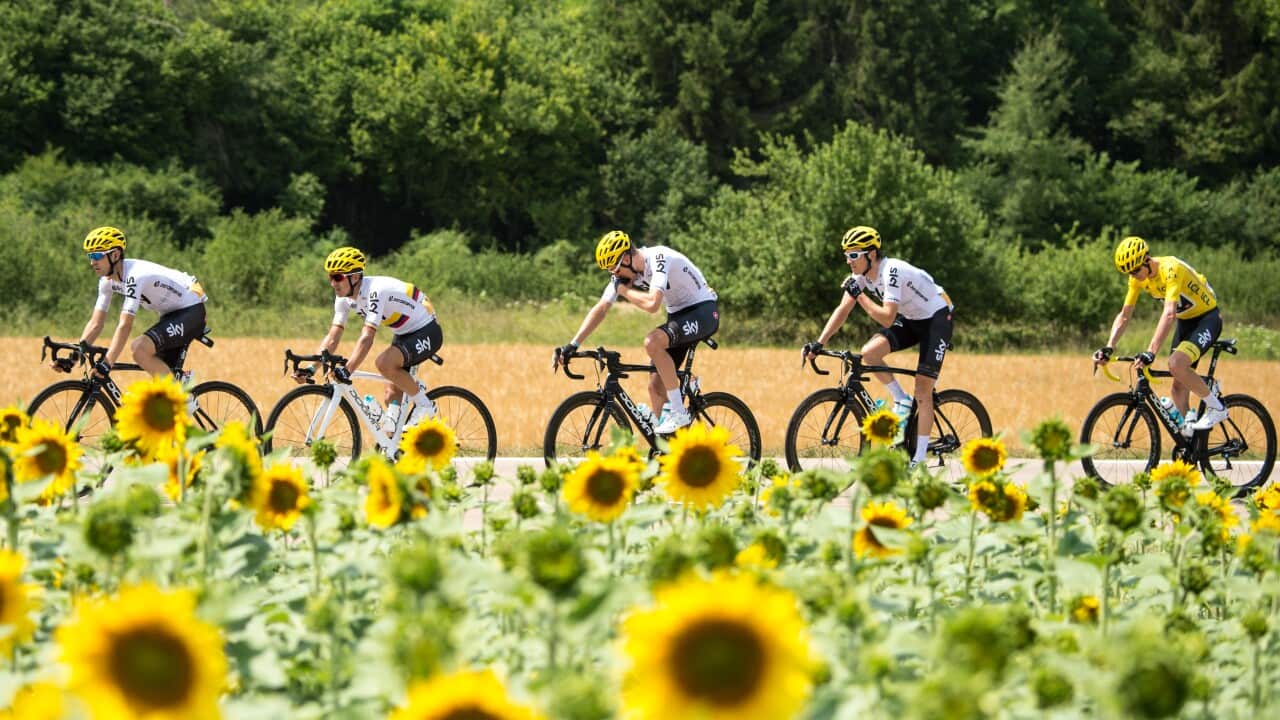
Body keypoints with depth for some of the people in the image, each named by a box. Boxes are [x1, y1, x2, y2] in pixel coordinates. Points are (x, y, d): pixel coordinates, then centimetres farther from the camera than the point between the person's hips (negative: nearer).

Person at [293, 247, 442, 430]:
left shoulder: (375, 291, -31)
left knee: (383, 363, -30)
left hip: (427, 332, -9)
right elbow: (332, 337, -5)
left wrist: (347, 371, -47)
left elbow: (367, 338, -39)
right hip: (404, 334, 9)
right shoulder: (344, 298, -5)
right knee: (391, 397, 2)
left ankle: (424, 406, -13)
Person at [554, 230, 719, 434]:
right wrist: (572, 345, -9)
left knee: (652, 342, -31)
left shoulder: (659, 259, -28)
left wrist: (624, 289, -22)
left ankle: (678, 412, -21)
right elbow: (600, 309, -1)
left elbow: (652, 303, -40)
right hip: (678, 314, 9)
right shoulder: (623, 271, -3)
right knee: (656, 385, 0)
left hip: (704, 310, -9)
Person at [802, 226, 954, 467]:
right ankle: (902, 402, 4)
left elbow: (887, 319, -36)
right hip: (910, 319, 8)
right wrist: (818, 344, -13)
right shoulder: (861, 274, -7)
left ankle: (918, 460, -7)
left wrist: (859, 295, -34)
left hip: (936, 318, -8)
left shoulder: (891, 271, -31)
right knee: (869, 352, -16)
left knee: (923, 392, -11)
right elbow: (843, 310, -6)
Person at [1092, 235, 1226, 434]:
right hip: (1185, 322, 8)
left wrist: (1151, 352, -48)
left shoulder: (1171, 269, -30)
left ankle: (1216, 407, -12)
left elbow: (1169, 313, -40)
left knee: (1176, 364, -30)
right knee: (1178, 388, 2)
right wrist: (1108, 348, -18)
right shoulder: (1138, 278, -6)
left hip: (1207, 318, -8)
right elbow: (1124, 315, -3)